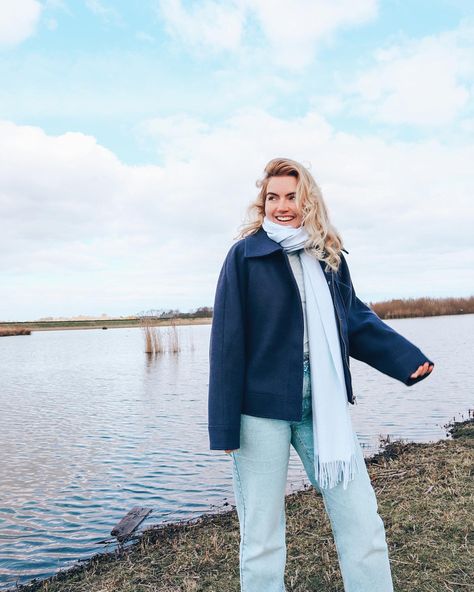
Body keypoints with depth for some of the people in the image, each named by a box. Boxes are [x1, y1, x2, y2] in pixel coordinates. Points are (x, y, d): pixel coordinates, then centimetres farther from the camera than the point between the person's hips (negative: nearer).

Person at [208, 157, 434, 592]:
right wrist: (225, 423, -9)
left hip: (323, 405, 4)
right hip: (262, 407, -3)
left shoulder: (329, 256, 8)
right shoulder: (245, 255, -4)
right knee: (262, 537, 10)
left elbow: (355, 321, 15)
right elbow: (227, 342, -7)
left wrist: (407, 359, 1)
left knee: (363, 526, 10)